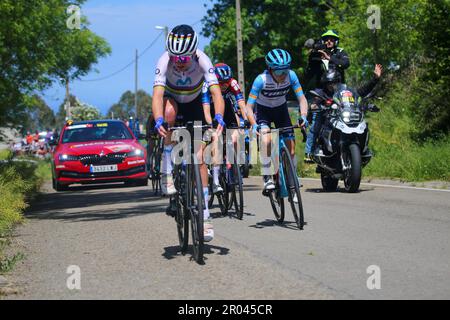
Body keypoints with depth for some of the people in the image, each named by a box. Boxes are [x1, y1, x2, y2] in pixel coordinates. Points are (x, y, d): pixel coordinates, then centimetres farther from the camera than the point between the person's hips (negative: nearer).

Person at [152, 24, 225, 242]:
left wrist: (218, 118, -56)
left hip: (194, 104, 0)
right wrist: (158, 120, -59)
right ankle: (167, 171, -26)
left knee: (199, 157, -10)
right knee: (170, 111, -38)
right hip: (172, 101, 0)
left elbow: (216, 93, -39)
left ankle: (205, 216, -4)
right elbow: (157, 95, -41)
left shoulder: (202, 61, -30)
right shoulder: (164, 61, -31)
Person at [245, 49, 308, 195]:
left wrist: (303, 116, -36)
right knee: (266, 141, -30)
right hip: (263, 110, -3)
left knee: (291, 150, -4)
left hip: (281, 109, 3)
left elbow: (302, 99, -17)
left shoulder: (291, 76, -24)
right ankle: (267, 178, -16)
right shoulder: (261, 80, -32)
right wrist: (254, 125, -44)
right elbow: (249, 106, -29)